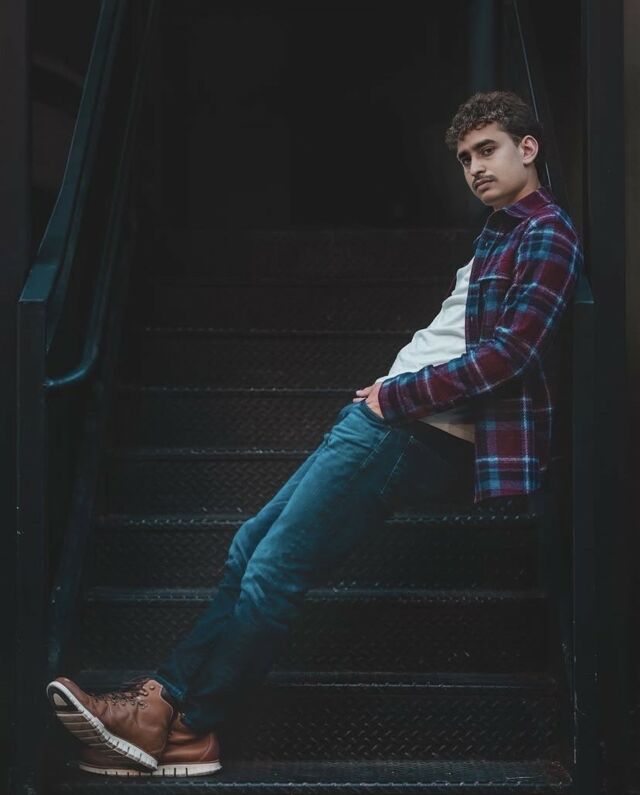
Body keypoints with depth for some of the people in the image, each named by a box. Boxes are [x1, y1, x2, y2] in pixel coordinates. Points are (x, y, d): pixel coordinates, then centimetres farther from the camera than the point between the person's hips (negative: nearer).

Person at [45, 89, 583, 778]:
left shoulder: (546, 235, -5)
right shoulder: (497, 232, 25)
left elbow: (510, 353, -15)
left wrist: (395, 398, -11)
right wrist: (391, 385, 9)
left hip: (422, 437, -9)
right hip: (391, 422, 9)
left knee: (272, 568, -12)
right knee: (253, 542, 2)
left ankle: (183, 727, -3)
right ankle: (165, 698, 1)